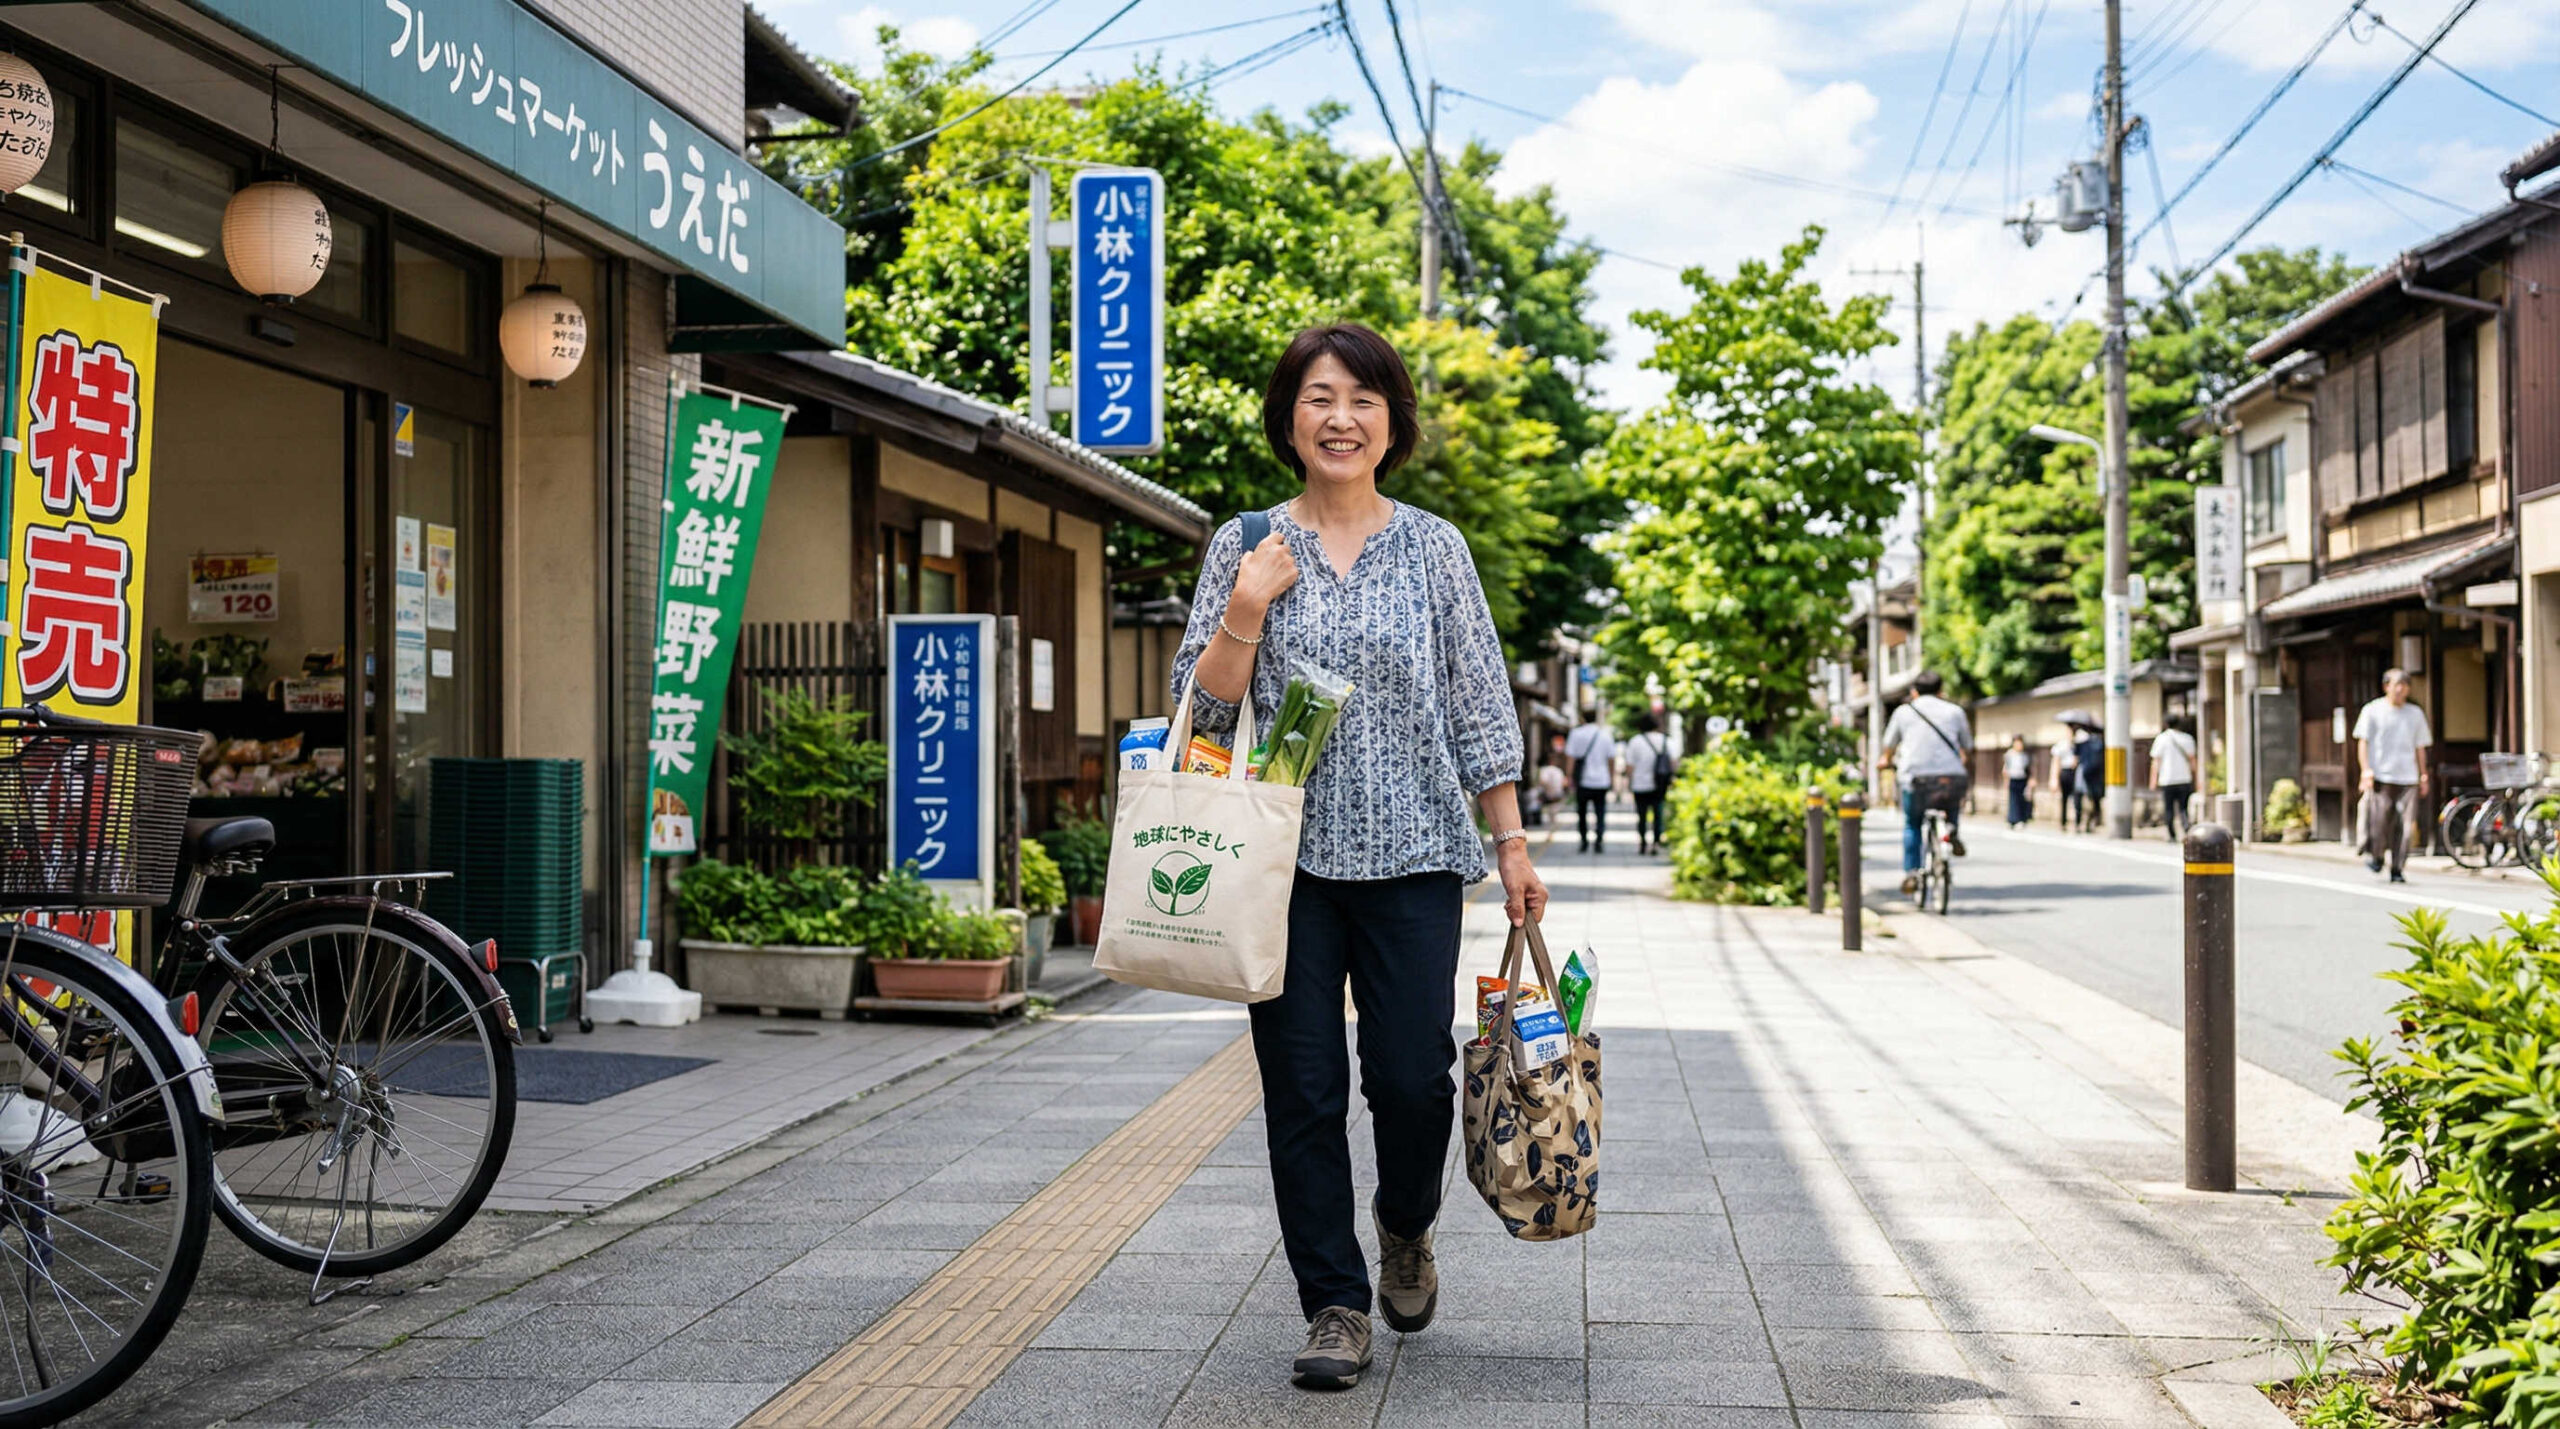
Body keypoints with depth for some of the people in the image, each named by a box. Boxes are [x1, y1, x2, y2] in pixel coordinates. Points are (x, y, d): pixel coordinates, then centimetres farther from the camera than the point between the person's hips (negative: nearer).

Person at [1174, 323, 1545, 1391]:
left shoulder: (1434, 546, 7)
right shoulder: (1243, 548, 5)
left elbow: (1479, 703, 7)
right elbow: (1201, 709, 3)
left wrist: (1512, 842, 4)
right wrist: (1247, 609, -11)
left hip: (1410, 854, 0)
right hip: (1286, 854, 0)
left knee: (1413, 1077, -2)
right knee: (1303, 1091, 1)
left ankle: (1404, 1229, 30)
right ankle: (1334, 1305, 14)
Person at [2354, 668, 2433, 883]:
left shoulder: (2415, 714, 15)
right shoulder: (2373, 711, 5)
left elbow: (2420, 748, 20)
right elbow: (2363, 742, 2)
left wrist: (2423, 776, 15)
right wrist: (2366, 771, -8)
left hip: (2408, 778, 3)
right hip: (2380, 776, -3)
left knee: (2404, 826, -6)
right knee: (2379, 821, -7)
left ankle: (2397, 869, 0)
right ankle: (2375, 855, 20)